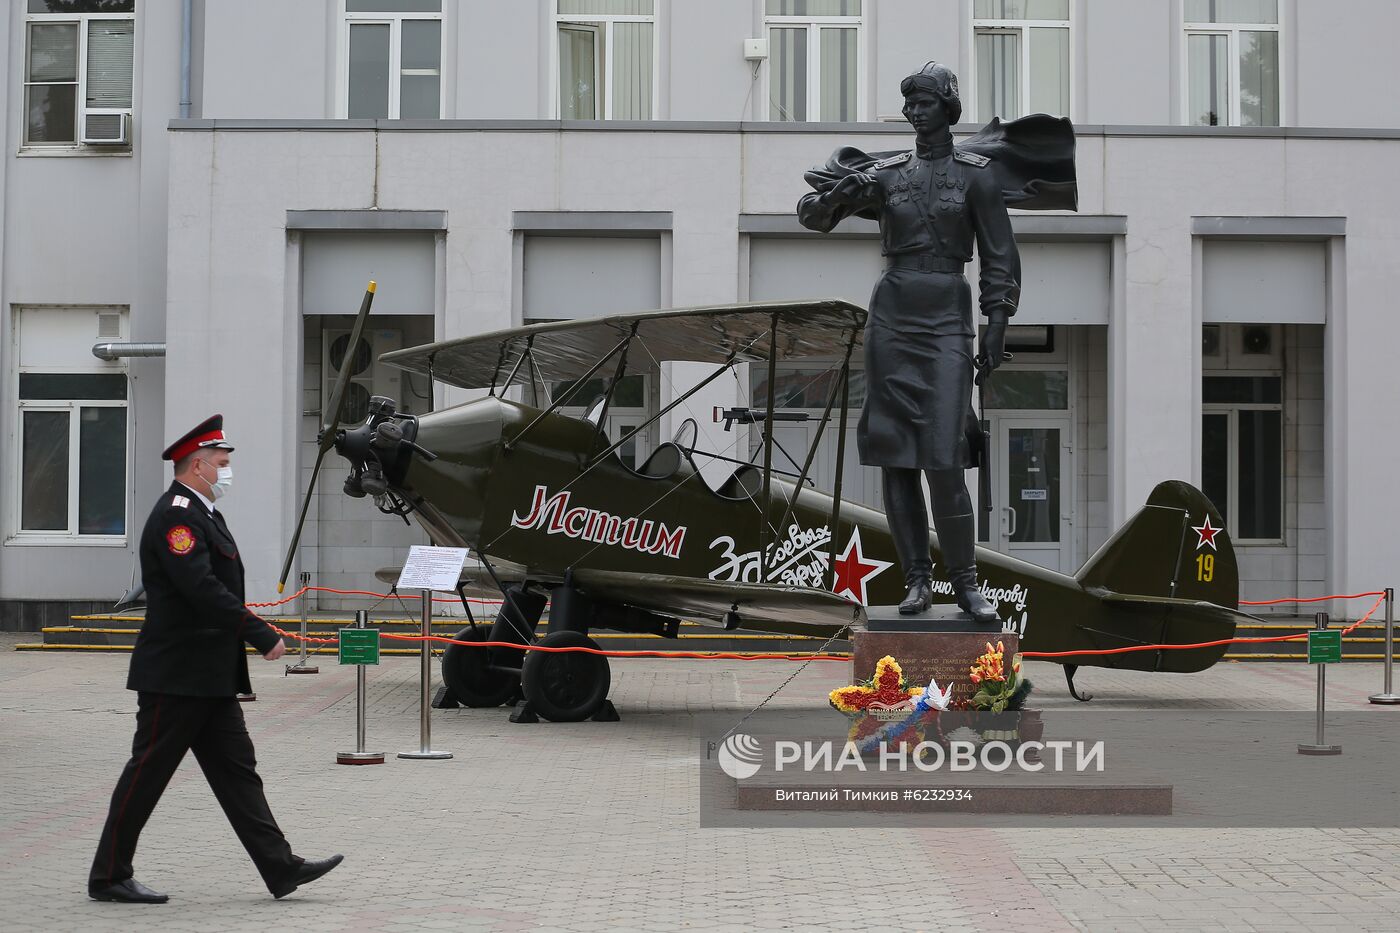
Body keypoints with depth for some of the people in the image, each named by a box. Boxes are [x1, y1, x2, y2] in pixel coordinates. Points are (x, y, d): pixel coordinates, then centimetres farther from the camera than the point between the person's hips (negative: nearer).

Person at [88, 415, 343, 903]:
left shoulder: (203, 514, 16)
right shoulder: (176, 516, -16)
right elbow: (203, 590, -26)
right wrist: (264, 636, -23)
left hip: (210, 677, 10)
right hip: (177, 675, -10)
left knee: (237, 770, 8)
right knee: (147, 773, -1)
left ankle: (281, 867, 8)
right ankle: (108, 877, 9)